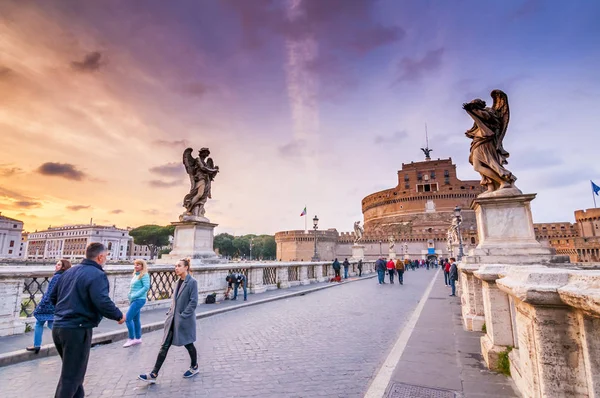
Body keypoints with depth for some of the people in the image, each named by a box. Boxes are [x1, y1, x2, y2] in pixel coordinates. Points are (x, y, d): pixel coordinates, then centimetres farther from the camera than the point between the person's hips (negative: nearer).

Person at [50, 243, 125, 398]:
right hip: (77, 330, -9)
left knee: (71, 369, 24)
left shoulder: (69, 271, 10)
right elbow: (103, 302, -27)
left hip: (58, 326, 9)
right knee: (72, 375, 5)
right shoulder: (97, 275, -17)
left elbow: (53, 296, 19)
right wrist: (119, 315, -10)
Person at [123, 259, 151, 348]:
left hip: (139, 300, -9)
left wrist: (135, 295, -20)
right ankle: (138, 338, 25)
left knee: (128, 318, -9)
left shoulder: (144, 275, -11)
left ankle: (131, 339, 4)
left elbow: (146, 287, -20)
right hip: (134, 300, 9)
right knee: (135, 319, 14)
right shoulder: (135, 275, 14)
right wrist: (130, 295, 4)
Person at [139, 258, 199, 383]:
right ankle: (153, 375, 13)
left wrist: (183, 316, -18)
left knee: (188, 344, 10)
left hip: (185, 320, -6)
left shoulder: (192, 282, -14)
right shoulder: (177, 283, 9)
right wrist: (170, 314, 9)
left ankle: (194, 367, 32)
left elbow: (193, 302, -17)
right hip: (173, 320, 6)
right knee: (164, 346, 6)